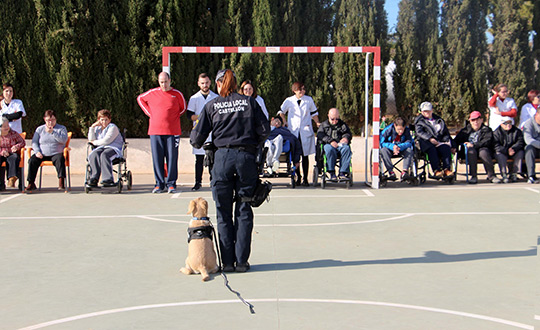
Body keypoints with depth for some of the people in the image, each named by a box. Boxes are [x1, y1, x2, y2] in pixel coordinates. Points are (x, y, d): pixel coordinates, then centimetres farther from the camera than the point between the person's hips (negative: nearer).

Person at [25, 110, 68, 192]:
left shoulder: (62, 128, 10)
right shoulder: (40, 129, 17)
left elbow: (64, 140, -7)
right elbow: (34, 142, 11)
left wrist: (52, 132, -16)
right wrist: (37, 151, -9)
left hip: (56, 154, -2)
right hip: (42, 154, 2)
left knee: (60, 159, -35)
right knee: (32, 160, -25)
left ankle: (61, 182, -36)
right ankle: (31, 183, -17)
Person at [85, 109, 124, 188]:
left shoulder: (113, 127, -1)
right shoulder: (97, 128, 21)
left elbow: (106, 141, -12)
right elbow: (91, 139, 10)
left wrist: (95, 142, 1)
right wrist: (92, 127, 3)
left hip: (114, 148, -5)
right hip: (101, 148, 5)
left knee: (104, 155, -38)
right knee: (93, 155, -28)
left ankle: (108, 180, -42)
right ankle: (93, 179, -37)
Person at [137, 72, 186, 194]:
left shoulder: (177, 94, 5)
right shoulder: (152, 93, 6)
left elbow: (183, 107, 20)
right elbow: (140, 99, 23)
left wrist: (174, 117, 7)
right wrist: (149, 113, 12)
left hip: (172, 132, -1)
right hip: (155, 131, 1)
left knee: (172, 158, -1)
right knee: (157, 158, 2)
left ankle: (171, 184, 7)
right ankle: (159, 184, 10)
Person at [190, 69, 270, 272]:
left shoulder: (212, 106, 6)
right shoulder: (249, 102, 8)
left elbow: (198, 137, 6)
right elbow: (264, 129, 3)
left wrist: (194, 142, 29)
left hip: (223, 156, -1)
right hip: (246, 157, 1)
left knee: (223, 212, 7)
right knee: (244, 211, 7)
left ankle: (228, 261, 7)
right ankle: (241, 261, 7)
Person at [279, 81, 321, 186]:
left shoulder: (309, 100, 8)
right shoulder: (289, 101, 5)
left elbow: (314, 113, 20)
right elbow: (281, 112, 20)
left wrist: (317, 123, 9)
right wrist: (285, 122, 10)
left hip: (306, 131, 0)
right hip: (293, 131, 0)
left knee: (305, 155, -1)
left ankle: (305, 179, 3)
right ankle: (298, 177, 9)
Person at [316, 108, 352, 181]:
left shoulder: (342, 125, 26)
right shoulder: (323, 125, 19)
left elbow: (348, 133, 16)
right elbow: (320, 135, 1)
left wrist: (346, 138, -10)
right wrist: (330, 141, -16)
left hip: (340, 145, 2)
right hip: (328, 145, -2)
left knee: (346, 148, -34)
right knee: (329, 149, -39)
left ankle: (342, 173, -36)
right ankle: (332, 173, -36)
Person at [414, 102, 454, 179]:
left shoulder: (439, 120, 27)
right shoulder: (419, 121, 17)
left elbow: (446, 133, 23)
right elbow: (419, 132, -1)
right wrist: (430, 138, -19)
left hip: (440, 141, 3)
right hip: (426, 142, -3)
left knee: (446, 148, -32)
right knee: (432, 149, -37)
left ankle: (447, 169, -40)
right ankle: (436, 170, -45)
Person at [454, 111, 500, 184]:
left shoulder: (486, 130, 10)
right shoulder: (465, 130, 20)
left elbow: (487, 142, -8)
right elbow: (456, 140, 12)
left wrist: (474, 145, -21)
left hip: (483, 149, -1)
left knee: (483, 152, -35)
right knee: (471, 150, -33)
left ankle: (491, 176, -27)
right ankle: (473, 176, -31)